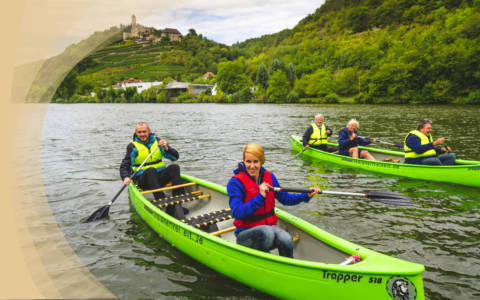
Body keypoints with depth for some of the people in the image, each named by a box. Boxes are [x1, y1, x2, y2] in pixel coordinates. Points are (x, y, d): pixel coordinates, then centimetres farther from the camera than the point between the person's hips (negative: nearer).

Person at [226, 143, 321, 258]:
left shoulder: (269, 176, 4)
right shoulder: (235, 182, -13)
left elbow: (284, 198, 12)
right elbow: (237, 213, -22)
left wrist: (306, 195, -1)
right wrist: (260, 196, -27)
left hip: (269, 226, 4)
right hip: (245, 233, -4)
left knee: (286, 240, -28)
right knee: (267, 231, -36)